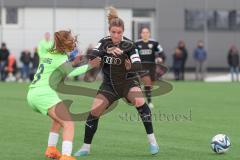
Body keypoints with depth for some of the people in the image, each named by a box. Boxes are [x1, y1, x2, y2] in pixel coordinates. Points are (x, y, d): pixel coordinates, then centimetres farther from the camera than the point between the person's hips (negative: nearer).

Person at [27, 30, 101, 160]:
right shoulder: (60, 58, -6)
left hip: (32, 93, 10)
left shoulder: (48, 54, 19)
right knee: (68, 124, -17)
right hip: (44, 94, -10)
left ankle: (51, 149, 29)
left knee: (59, 118, 31)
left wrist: (72, 63, 23)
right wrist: (89, 66, -14)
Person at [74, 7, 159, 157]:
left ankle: (152, 140, -22)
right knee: (94, 113, -8)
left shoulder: (129, 45, -16)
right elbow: (93, 56, -24)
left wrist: (130, 67, -45)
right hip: (109, 84, 3)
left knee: (140, 102, -31)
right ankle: (86, 147, 11)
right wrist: (107, 50, -40)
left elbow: (138, 66, -24)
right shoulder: (104, 43, -8)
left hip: (128, 82, -3)